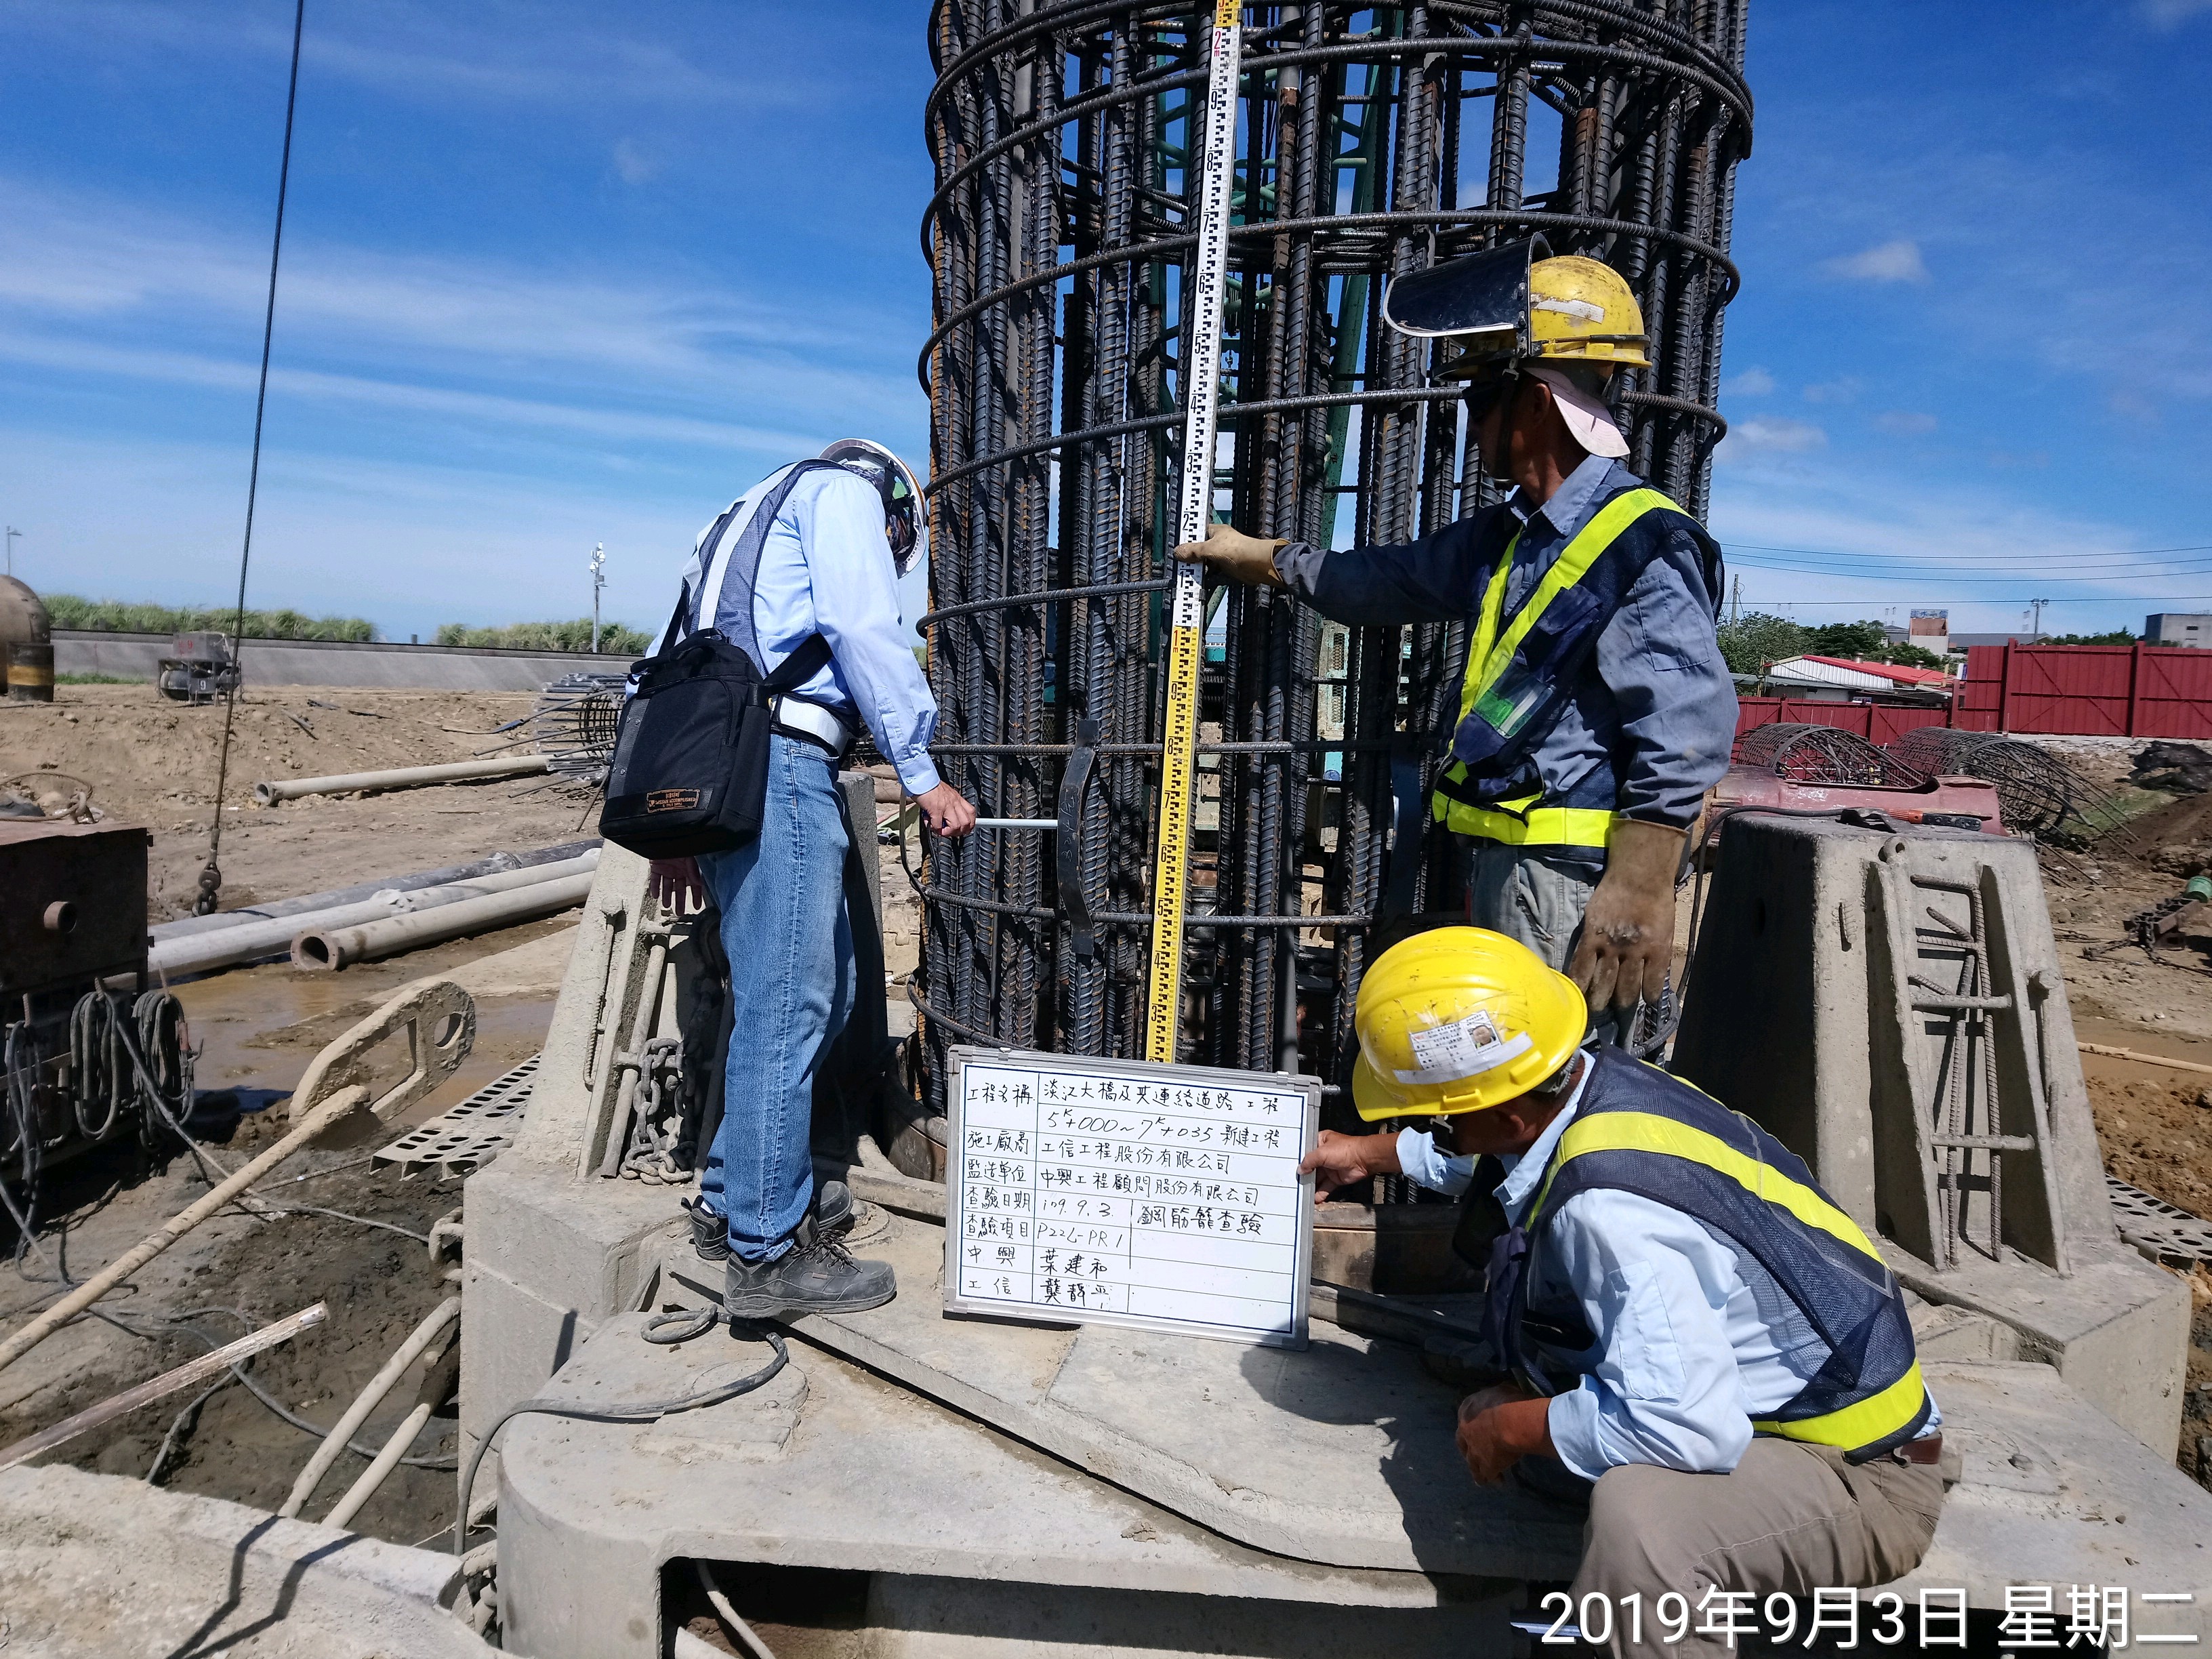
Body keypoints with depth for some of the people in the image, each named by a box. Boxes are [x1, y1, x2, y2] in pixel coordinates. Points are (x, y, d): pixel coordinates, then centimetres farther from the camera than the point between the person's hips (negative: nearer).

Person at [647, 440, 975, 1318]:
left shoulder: (744, 522, 34)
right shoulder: (845, 490, 9)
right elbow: (864, 630, -10)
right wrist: (923, 774, -9)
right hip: (779, 759, -9)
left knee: (823, 990, 15)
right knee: (785, 1007, -7)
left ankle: (732, 1197, 23)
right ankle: (768, 1253, -2)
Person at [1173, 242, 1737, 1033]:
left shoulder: (1641, 544, -15)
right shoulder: (1506, 537, 15)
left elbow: (1688, 725, -23)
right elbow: (1391, 579, 30)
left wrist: (1640, 888, -26)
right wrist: (1262, 557, 37)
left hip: (1570, 879, -10)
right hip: (1503, 863, 10)